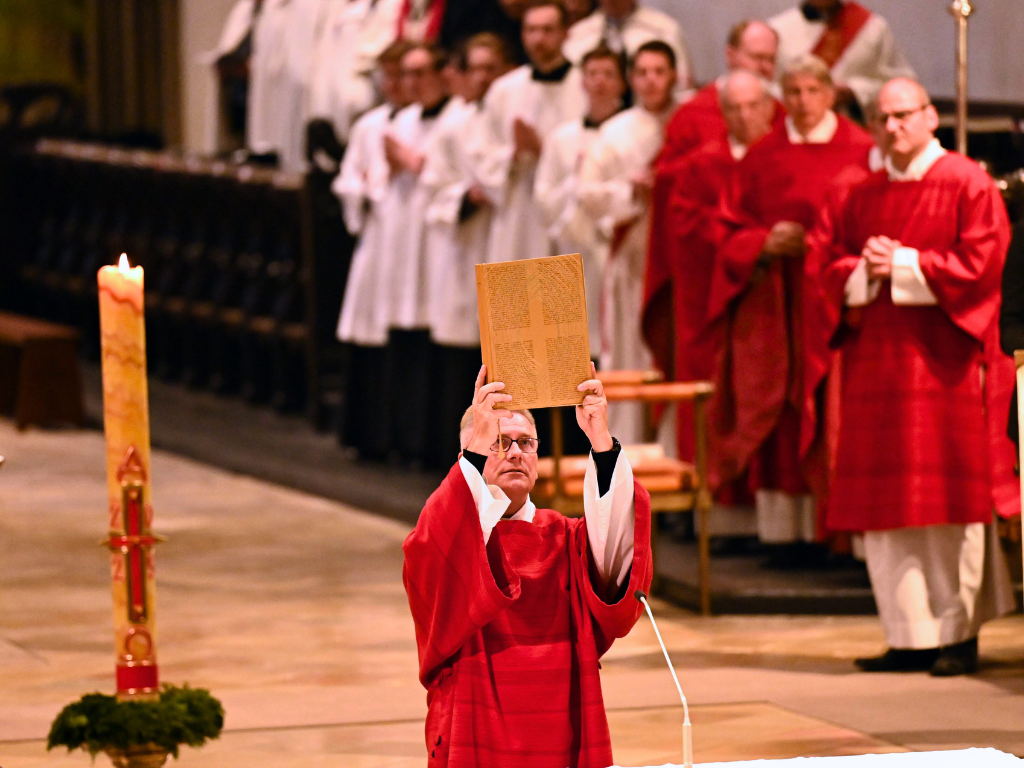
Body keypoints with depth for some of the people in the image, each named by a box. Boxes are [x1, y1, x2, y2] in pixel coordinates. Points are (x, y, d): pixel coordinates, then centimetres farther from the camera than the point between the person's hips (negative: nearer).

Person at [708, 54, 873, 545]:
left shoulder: (861, 153, 4)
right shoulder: (762, 158, 11)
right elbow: (732, 232, 10)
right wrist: (766, 244, -9)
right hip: (771, 302, 2)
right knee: (773, 412, -2)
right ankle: (780, 523, 1)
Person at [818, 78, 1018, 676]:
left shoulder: (969, 185, -2)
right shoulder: (864, 196, 15)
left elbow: (978, 265, -11)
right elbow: (834, 270, 12)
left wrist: (901, 266, -14)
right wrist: (866, 271, -9)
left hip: (945, 362, -5)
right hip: (878, 363, 5)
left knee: (951, 499, -3)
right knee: (888, 504, 2)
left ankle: (959, 632, 3)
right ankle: (913, 636, 6)